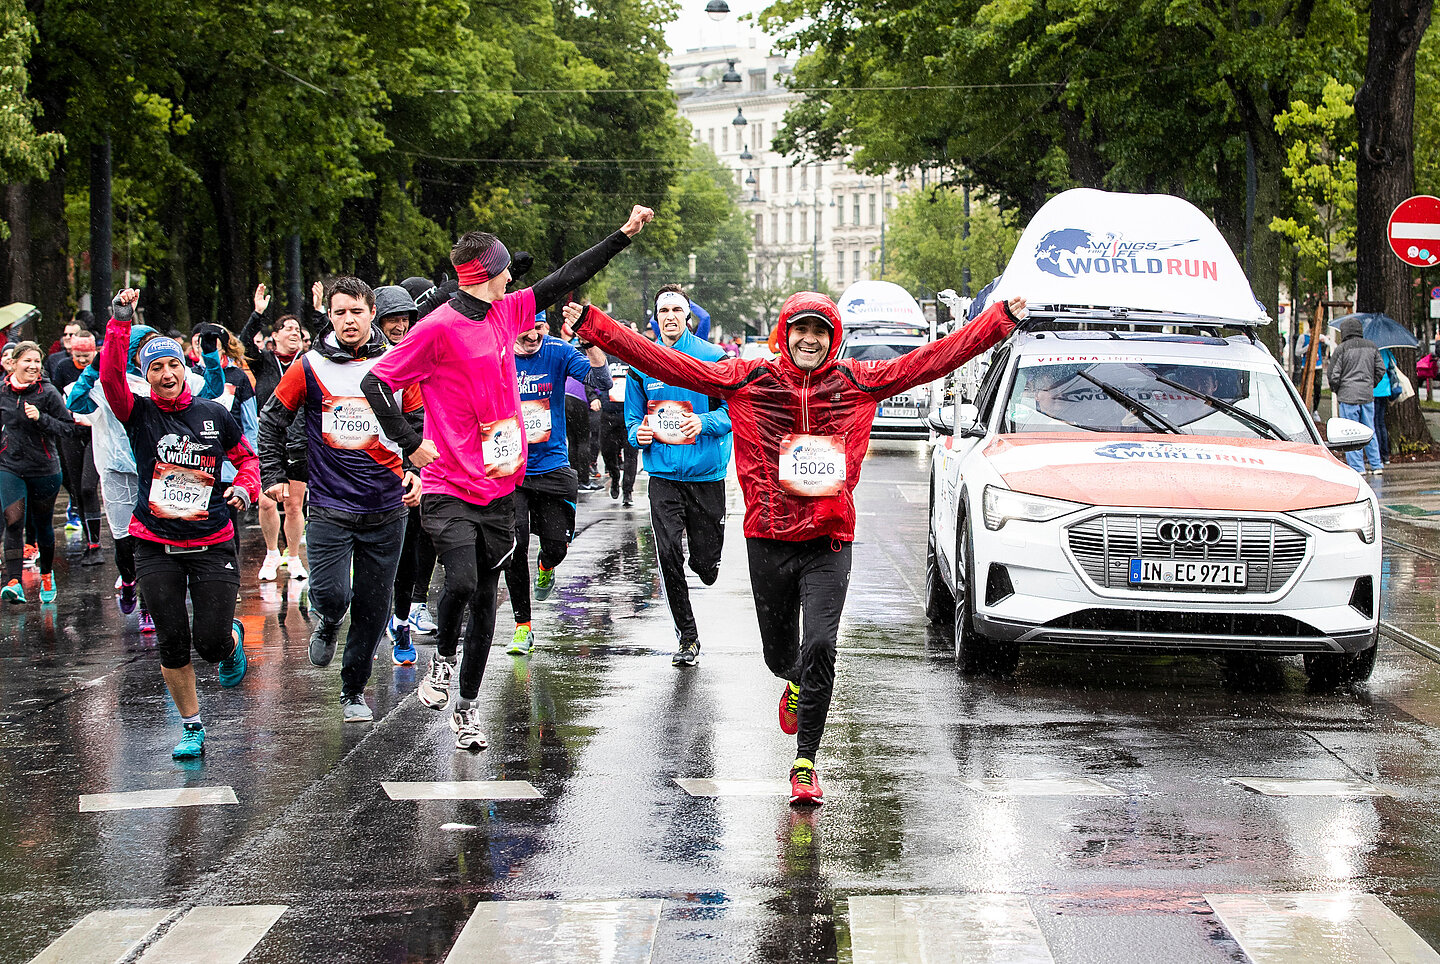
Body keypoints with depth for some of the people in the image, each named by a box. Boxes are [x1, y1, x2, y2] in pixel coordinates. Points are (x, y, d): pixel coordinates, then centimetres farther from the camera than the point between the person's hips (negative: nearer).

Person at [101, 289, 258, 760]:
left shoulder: (214, 413, 2)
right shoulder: (139, 413, -1)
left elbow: (246, 457, 14)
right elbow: (110, 376, -19)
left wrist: (244, 488, -6)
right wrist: (120, 324, -27)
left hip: (212, 543, 0)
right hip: (157, 546, 0)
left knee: (211, 643, -5)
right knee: (172, 645, 1)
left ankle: (233, 638, 32)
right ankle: (191, 727, 18)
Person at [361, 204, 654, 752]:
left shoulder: (506, 313, 9)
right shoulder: (439, 328, -12)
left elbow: (567, 280, 18)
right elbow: (376, 382, -11)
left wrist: (624, 235, 19)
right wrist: (411, 444, -14)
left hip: (498, 489, 6)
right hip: (449, 488, -6)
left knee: (485, 602, 9)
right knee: (462, 582, -23)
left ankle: (467, 706, 21)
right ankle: (444, 656, 7)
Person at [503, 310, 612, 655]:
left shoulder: (558, 352, -6)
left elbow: (601, 382, -17)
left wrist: (592, 343, -32)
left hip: (552, 467, 1)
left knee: (557, 545, 0)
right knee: (515, 545, -9)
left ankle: (545, 567, 40)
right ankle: (522, 625, 5)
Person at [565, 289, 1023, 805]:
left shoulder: (858, 382, 3)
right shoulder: (748, 380, 1)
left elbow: (935, 358, 2)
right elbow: (662, 362, -2)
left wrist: (1001, 318, -3)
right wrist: (593, 325, -7)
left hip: (829, 543, -1)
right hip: (768, 542, 1)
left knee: (819, 647, -15)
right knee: (779, 653, 14)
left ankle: (805, 763, -3)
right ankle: (797, 685, 52)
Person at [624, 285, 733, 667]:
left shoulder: (713, 358, -4)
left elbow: (733, 410, -4)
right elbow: (633, 416, 14)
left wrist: (705, 423, -23)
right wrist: (638, 433, -9)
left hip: (706, 473, -2)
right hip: (663, 474, 2)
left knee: (706, 569, 4)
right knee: (668, 556, -9)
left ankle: (703, 553, 44)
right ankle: (687, 635, 5)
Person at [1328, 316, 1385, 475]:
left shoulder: (1341, 349, -8)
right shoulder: (1372, 347, 7)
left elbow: (1333, 375, -8)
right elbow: (1381, 370, 11)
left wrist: (1336, 390, 10)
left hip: (1348, 396, -5)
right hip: (1368, 396, 5)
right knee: (1370, 431, 14)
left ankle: (1357, 467, -1)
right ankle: (1376, 465, 14)